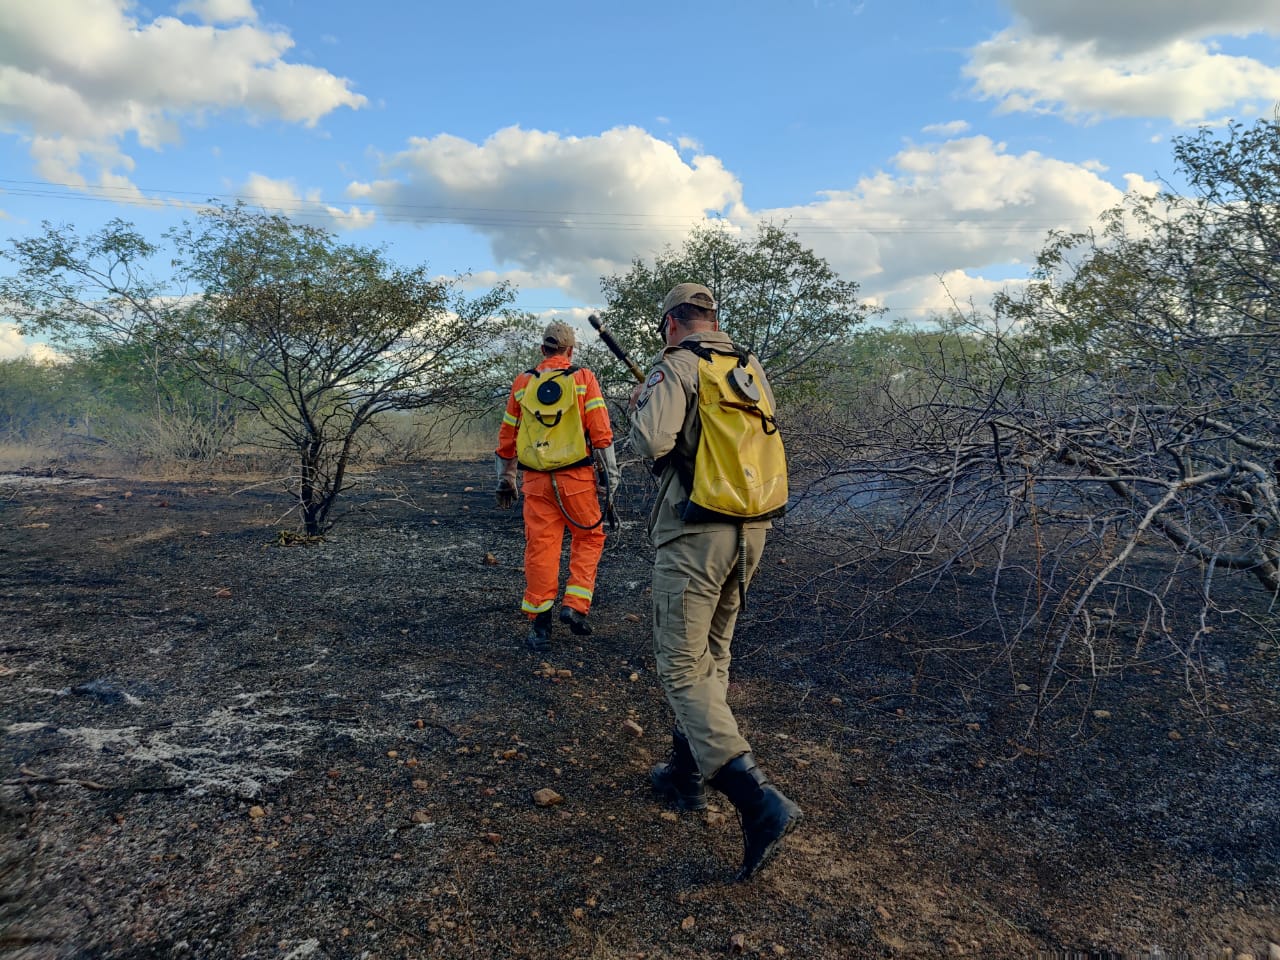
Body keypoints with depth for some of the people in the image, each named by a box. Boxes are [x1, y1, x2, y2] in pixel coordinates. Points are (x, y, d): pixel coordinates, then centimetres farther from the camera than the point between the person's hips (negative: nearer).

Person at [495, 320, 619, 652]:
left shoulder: (522, 383, 10)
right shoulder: (583, 379, 1)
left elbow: (507, 436, 14)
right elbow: (601, 431, -6)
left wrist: (505, 480, 24)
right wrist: (611, 473, 0)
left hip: (536, 481, 3)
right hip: (576, 477, -2)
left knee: (540, 546, 7)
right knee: (588, 537, 15)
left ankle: (539, 625, 11)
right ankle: (575, 606, 5)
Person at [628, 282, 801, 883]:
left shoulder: (675, 367, -9)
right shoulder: (753, 368, 11)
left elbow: (650, 442, -23)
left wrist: (640, 406, 0)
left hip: (693, 535, -7)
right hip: (750, 532, 7)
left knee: (683, 670, -2)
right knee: (711, 657, 20)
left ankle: (759, 802, -12)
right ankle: (686, 774, 32)